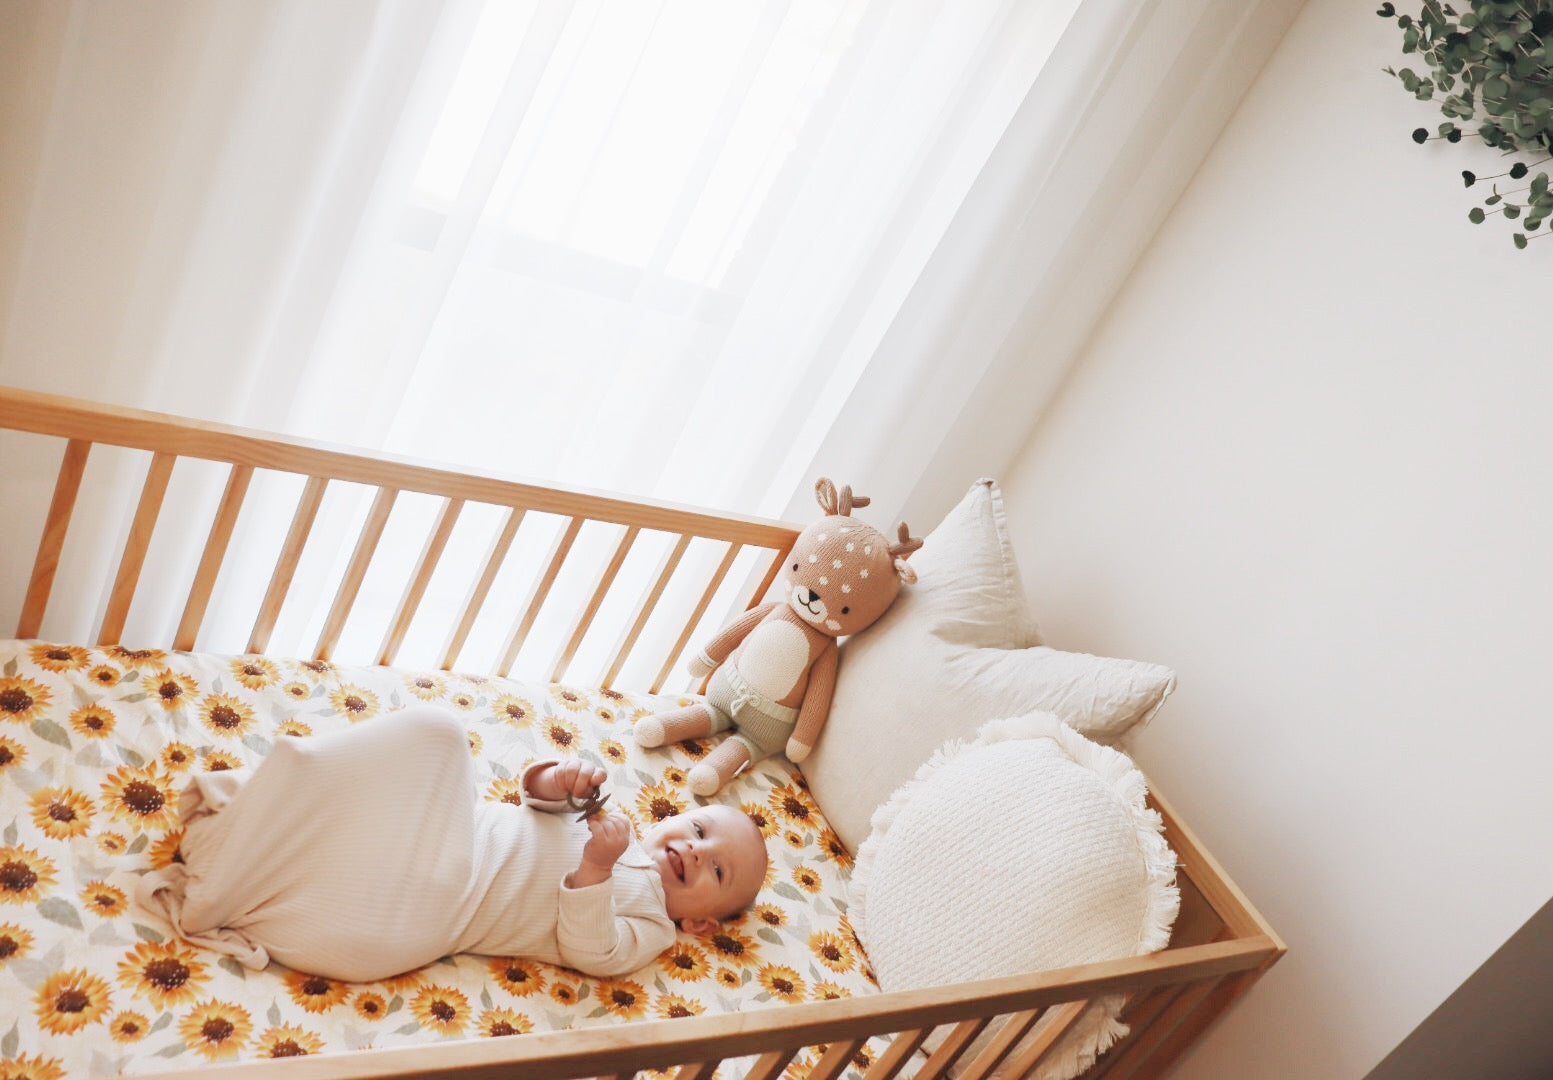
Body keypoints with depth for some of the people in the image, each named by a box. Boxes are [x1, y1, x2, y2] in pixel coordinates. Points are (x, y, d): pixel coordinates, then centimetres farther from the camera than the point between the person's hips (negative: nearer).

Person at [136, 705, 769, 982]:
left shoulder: (648, 930, 2)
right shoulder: (619, 828, 16)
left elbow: (587, 950, -14)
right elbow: (534, 807, 16)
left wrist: (595, 868, -26)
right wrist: (556, 783, -7)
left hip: (426, 908, -4)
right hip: (454, 832, 5)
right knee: (433, 733, -18)